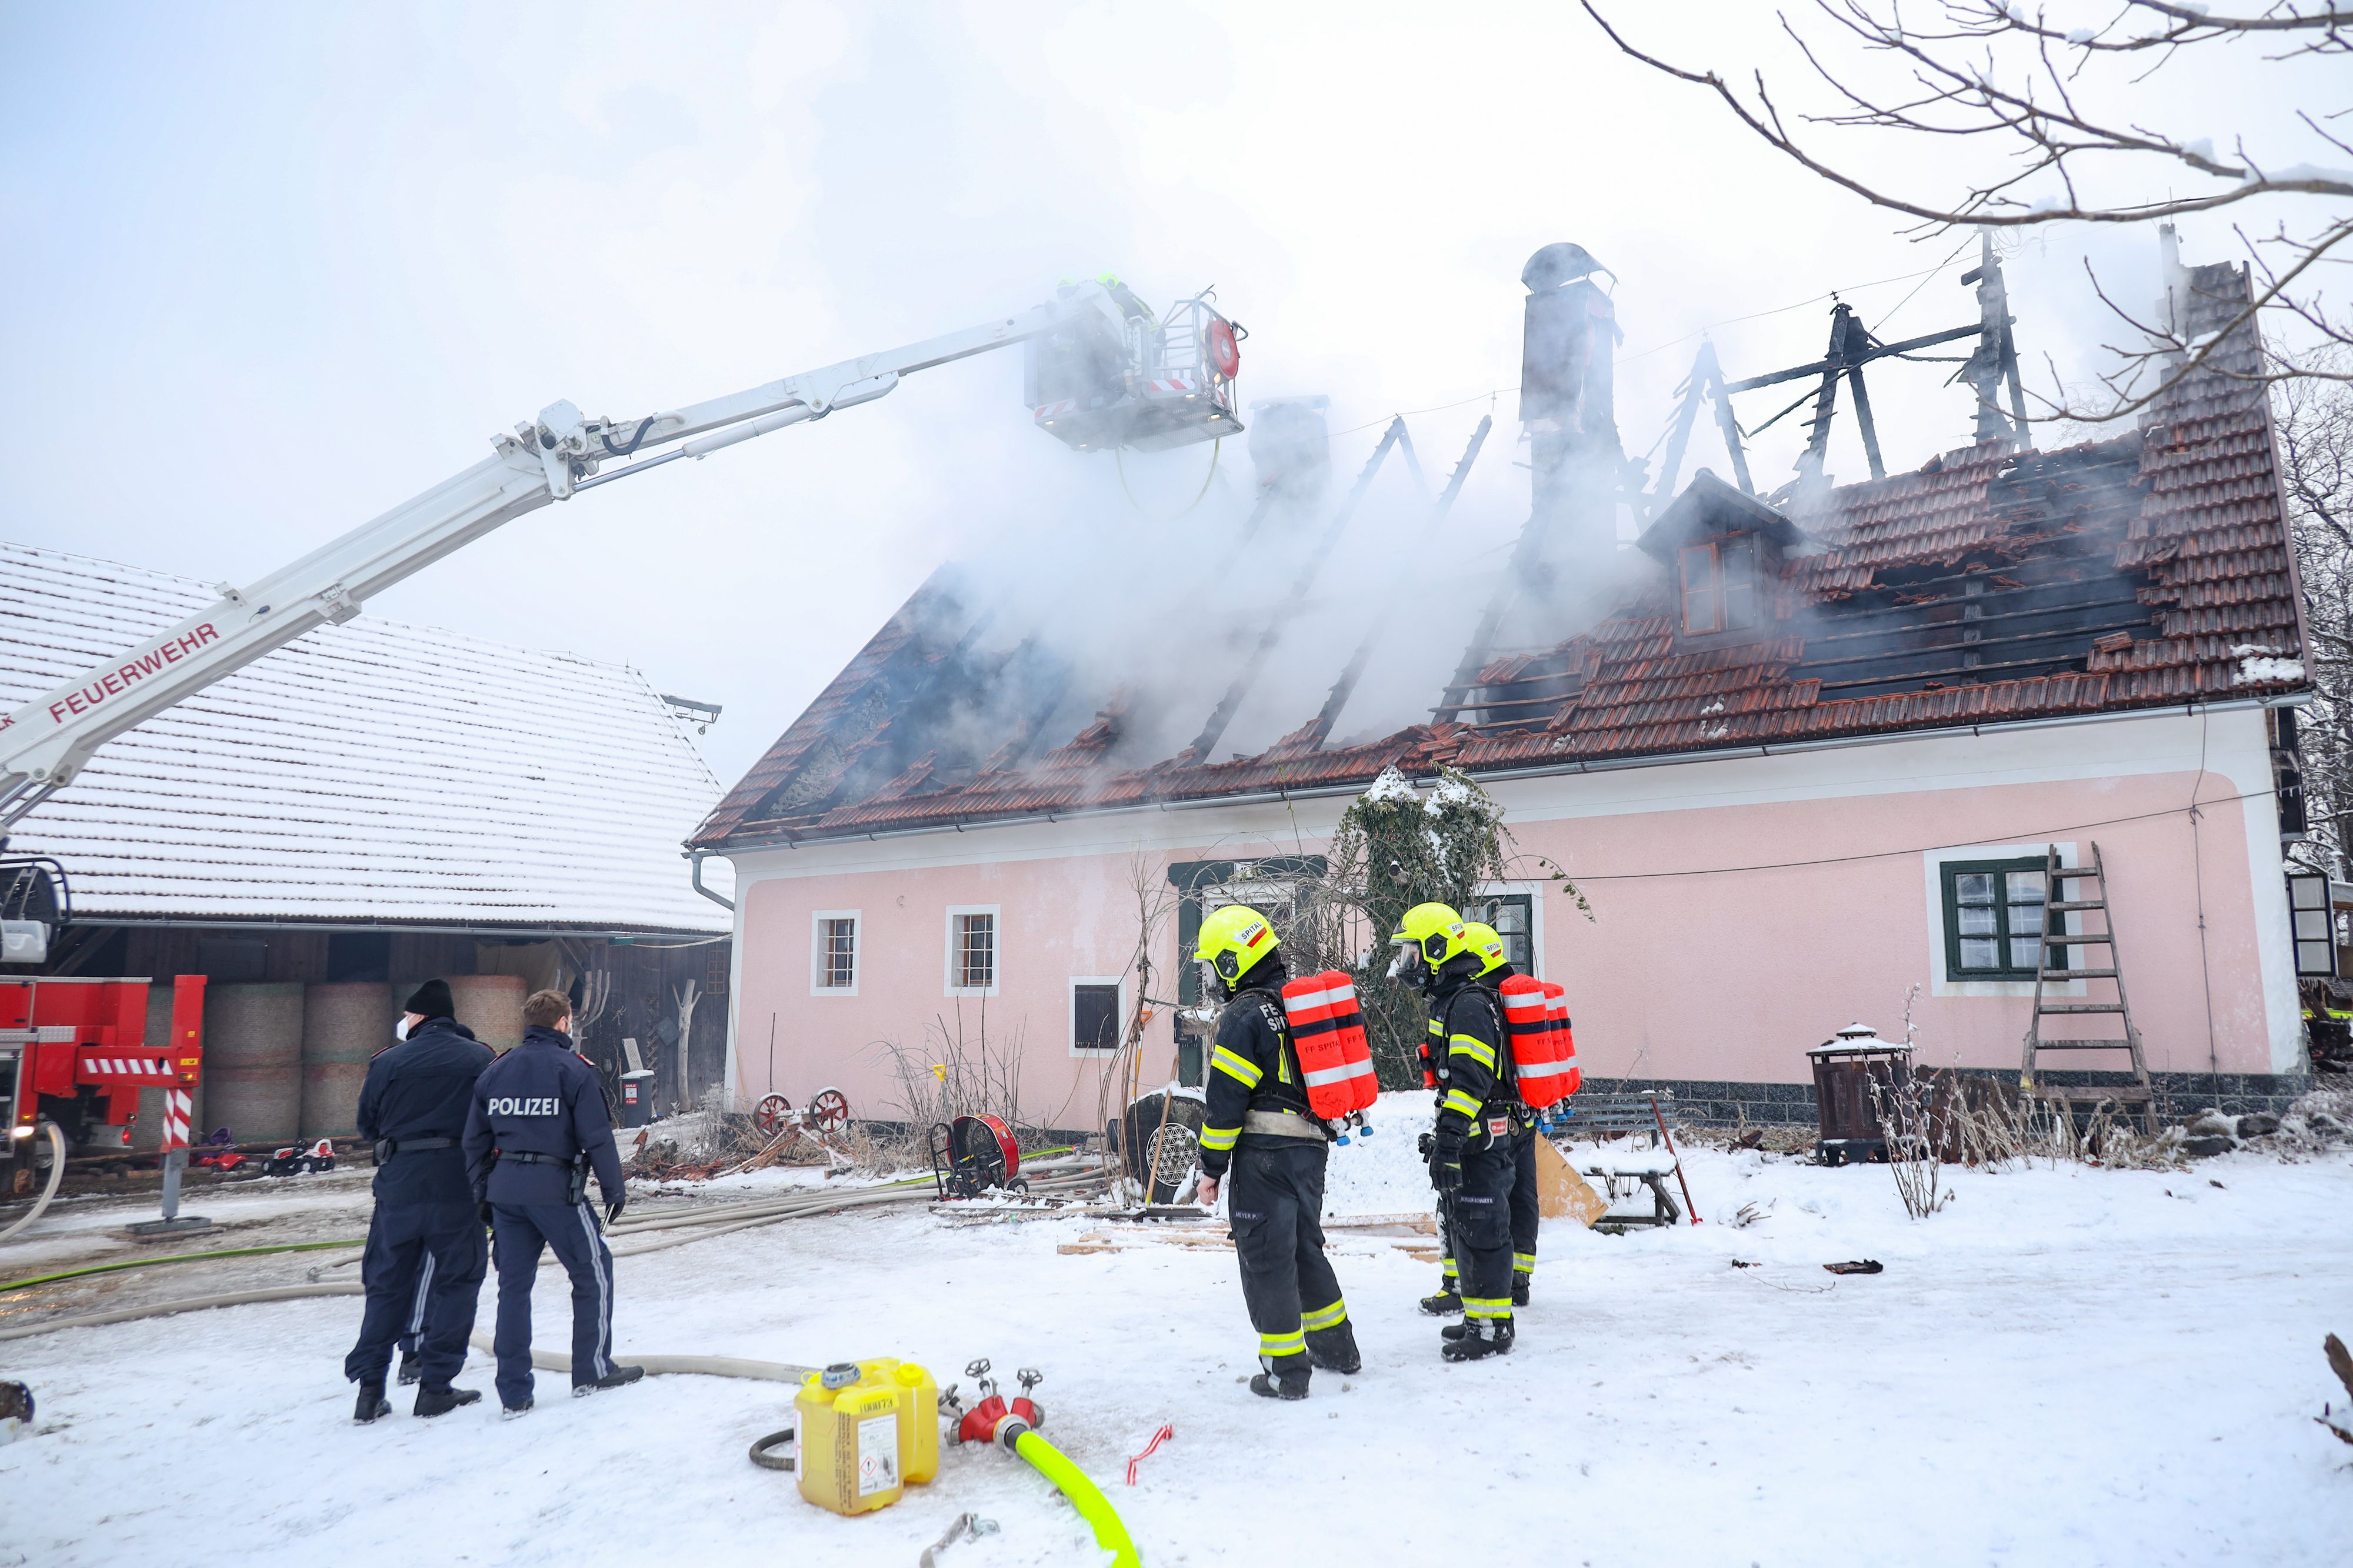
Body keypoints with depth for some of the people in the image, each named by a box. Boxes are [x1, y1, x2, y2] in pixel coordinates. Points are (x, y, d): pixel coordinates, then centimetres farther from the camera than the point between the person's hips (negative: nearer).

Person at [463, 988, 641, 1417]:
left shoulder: (495, 1072, 11)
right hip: (555, 1188, -6)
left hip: (504, 1189, 6)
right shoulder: (574, 1069, -7)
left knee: (514, 1284, 11)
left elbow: (475, 1140, 13)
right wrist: (614, 1190, 1)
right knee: (593, 1270, 10)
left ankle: (513, 1393, 13)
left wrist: (483, 1196, 20)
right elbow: (597, 1138, -9)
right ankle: (592, 1371, 16)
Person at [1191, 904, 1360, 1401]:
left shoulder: (1242, 1018, -14)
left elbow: (1226, 1100, -15)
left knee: (1267, 1259, 0)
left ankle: (1286, 1372, 4)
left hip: (1264, 1154, -9)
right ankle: (1336, 1347, 31)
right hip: (1311, 1145, 9)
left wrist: (1212, 1167, -8)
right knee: (1305, 1248, 21)